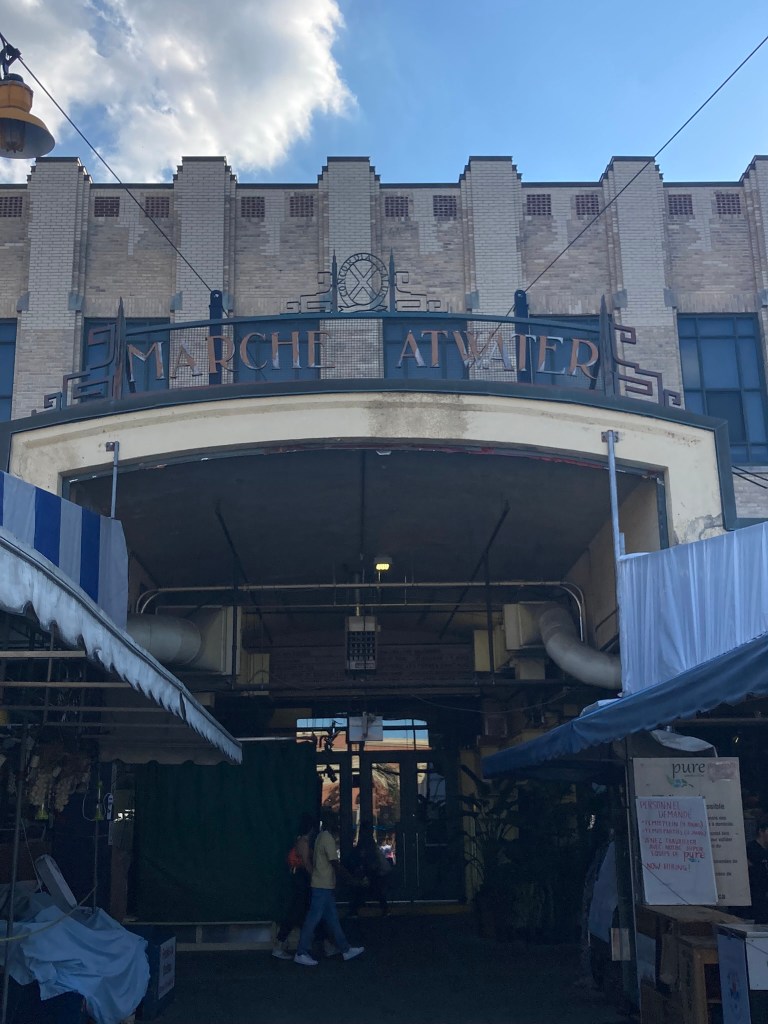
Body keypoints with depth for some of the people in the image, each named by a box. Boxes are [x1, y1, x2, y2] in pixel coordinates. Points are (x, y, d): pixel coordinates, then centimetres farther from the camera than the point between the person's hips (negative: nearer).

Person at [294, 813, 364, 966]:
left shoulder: (321, 837, 15)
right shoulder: (328, 838, -14)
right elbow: (335, 863, -16)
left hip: (324, 886, 10)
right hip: (324, 886, -10)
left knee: (332, 918, 11)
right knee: (313, 918, -6)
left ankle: (346, 949, 17)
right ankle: (301, 953, -2)